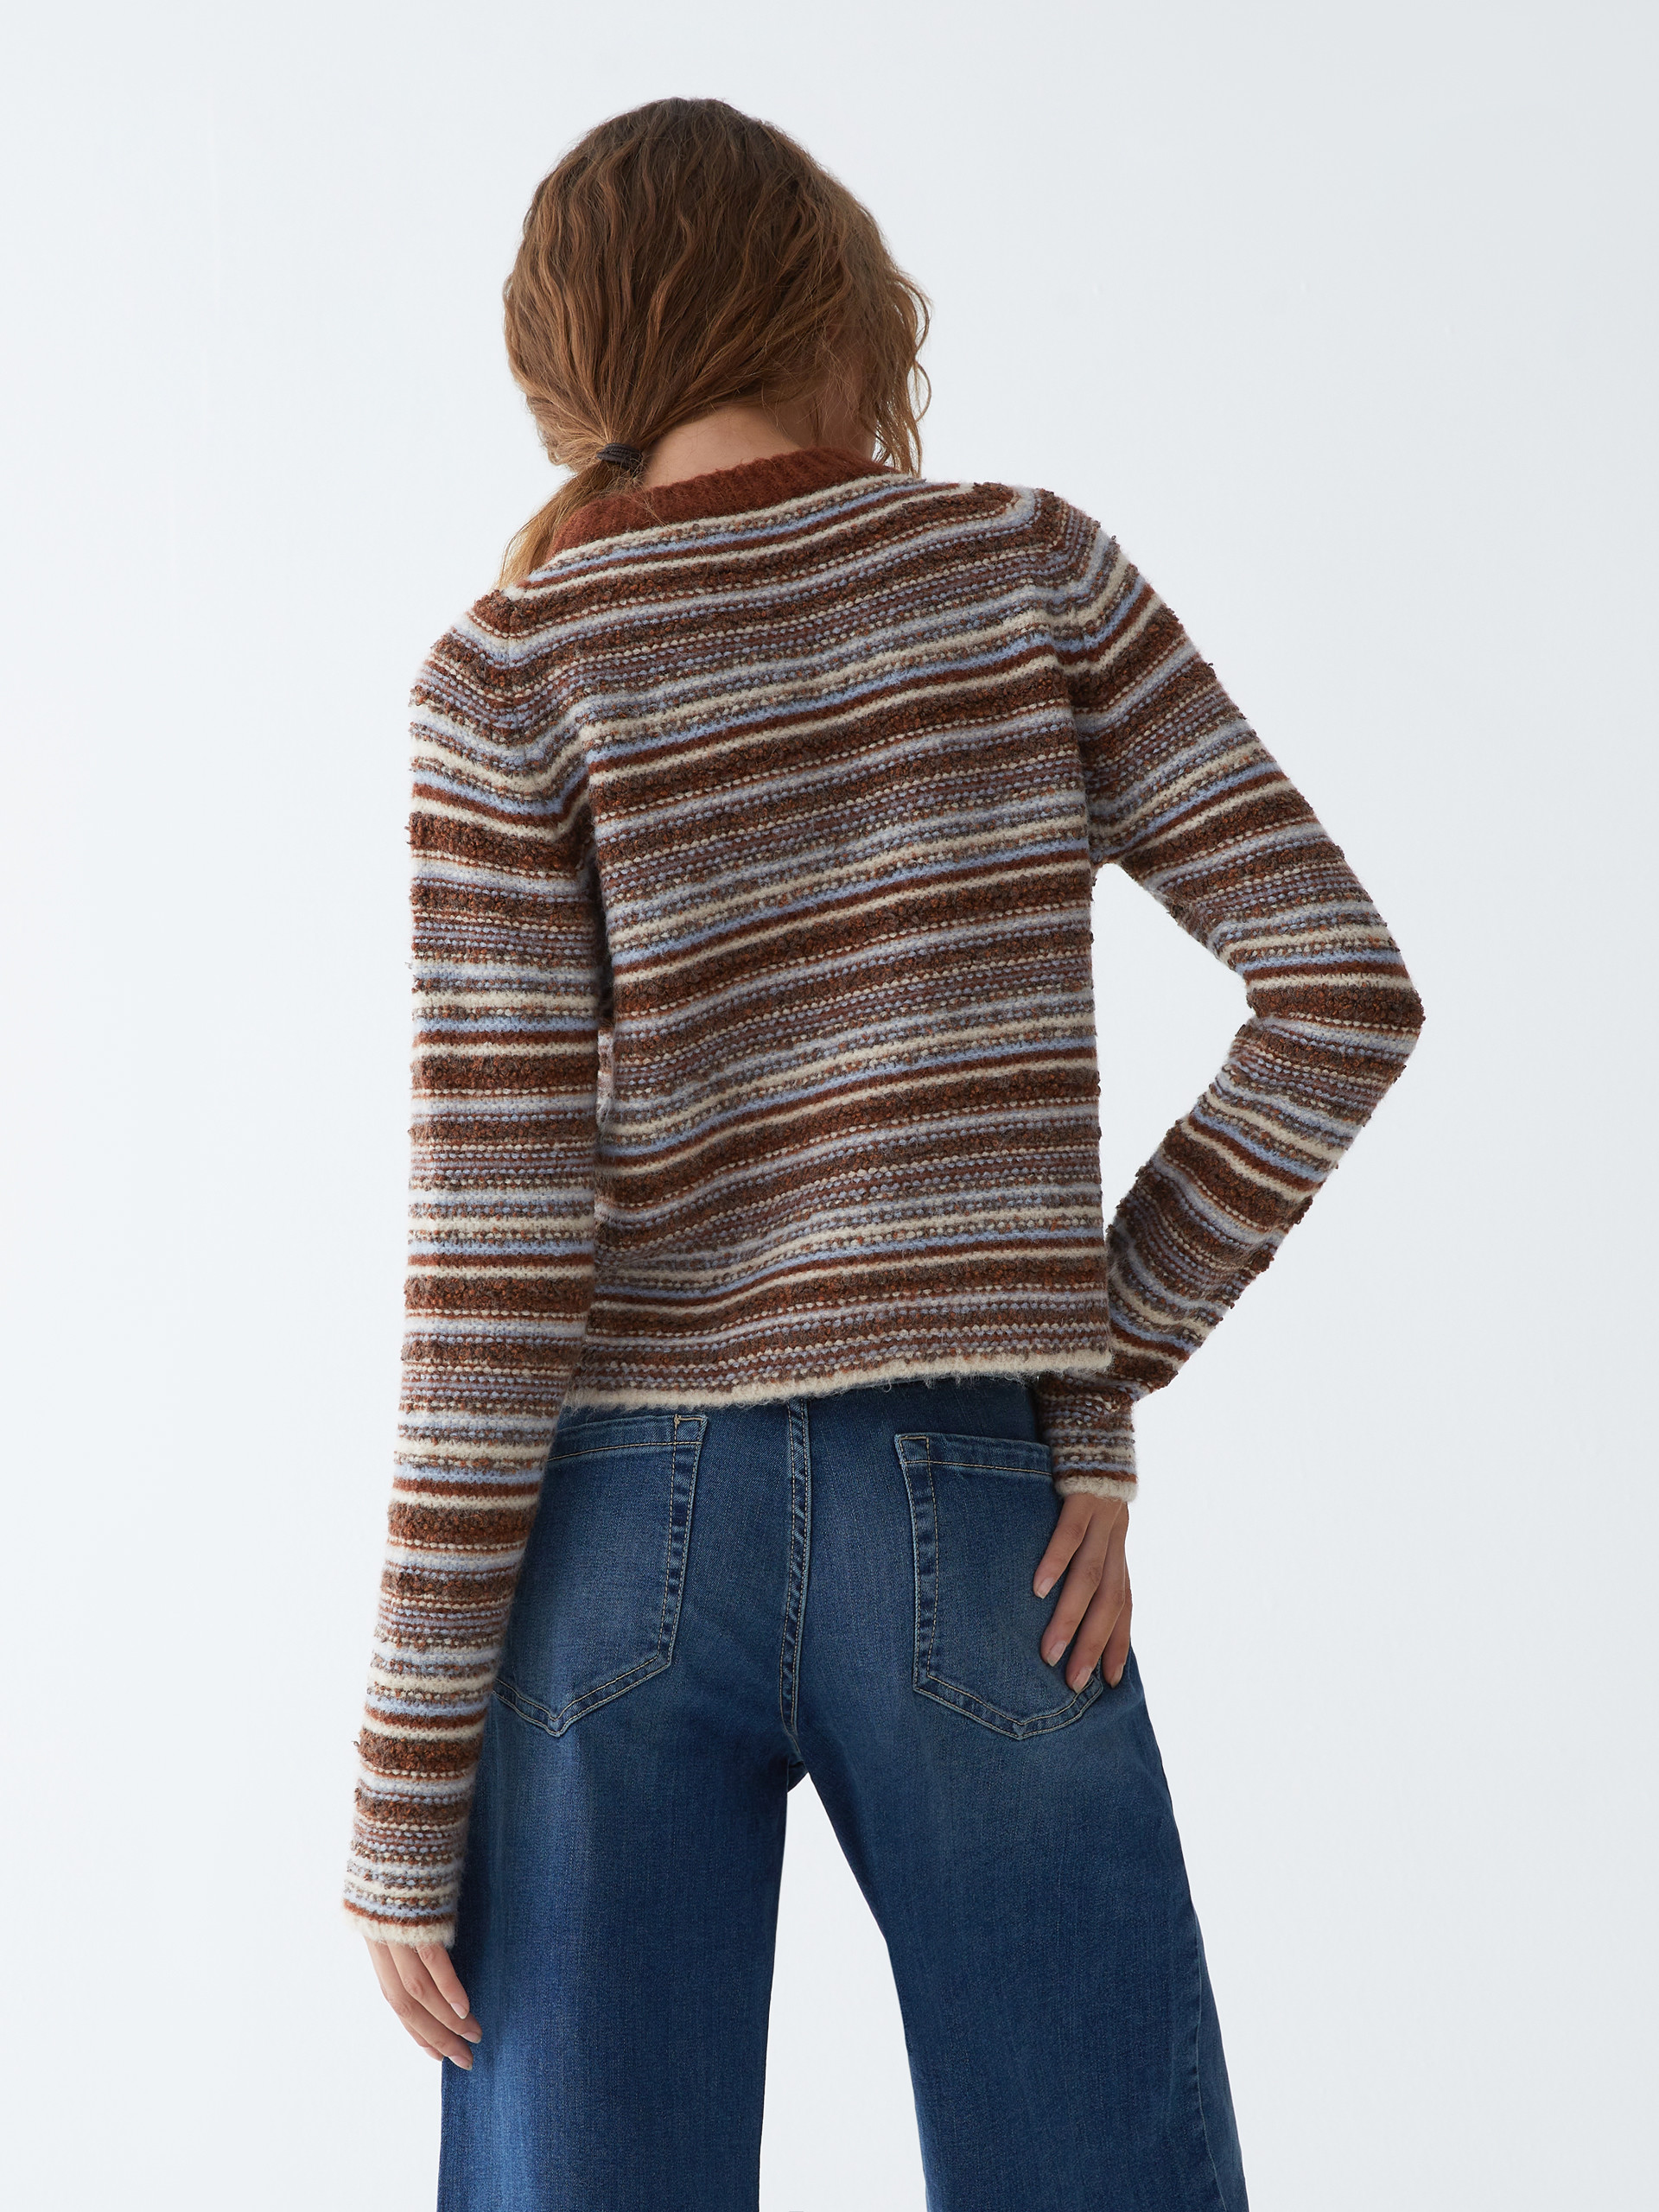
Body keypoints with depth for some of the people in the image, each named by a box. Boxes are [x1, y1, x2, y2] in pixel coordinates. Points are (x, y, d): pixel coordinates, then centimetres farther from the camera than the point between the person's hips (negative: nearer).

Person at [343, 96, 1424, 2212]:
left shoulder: (516, 672, -3)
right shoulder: (1029, 567, 3)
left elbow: (493, 1233, -8)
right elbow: (1344, 986, -3)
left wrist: (407, 1788, -5)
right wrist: (1094, 1373, 1)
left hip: (619, 1535, 0)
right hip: (971, 1545, 0)